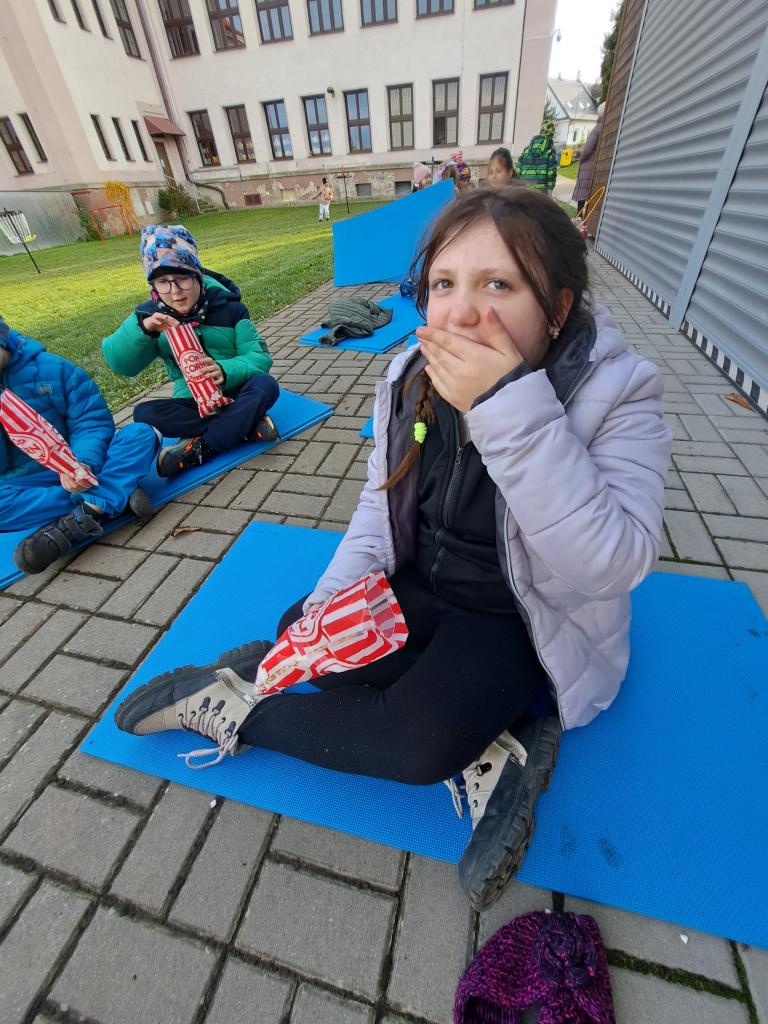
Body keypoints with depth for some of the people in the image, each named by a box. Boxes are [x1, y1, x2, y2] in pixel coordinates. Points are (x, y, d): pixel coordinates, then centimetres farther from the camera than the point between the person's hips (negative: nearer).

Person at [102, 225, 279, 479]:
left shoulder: (228, 306, -6)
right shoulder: (150, 315, -2)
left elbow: (259, 356, -12)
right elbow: (120, 364, -9)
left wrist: (226, 370, -32)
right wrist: (141, 328, -29)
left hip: (236, 395, -1)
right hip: (192, 403, 2)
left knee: (266, 385, -31)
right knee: (144, 412, -25)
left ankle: (197, 450, -29)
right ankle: (249, 425, -26)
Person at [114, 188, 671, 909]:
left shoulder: (619, 395, -19)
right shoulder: (414, 376, -7)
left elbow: (610, 570, -30)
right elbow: (381, 497, 2)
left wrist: (515, 412, -38)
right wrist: (338, 592, -13)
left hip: (513, 620, -3)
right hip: (414, 586, 5)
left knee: (421, 741, -25)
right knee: (298, 639, -14)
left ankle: (231, 707, 0)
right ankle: (488, 751, -8)